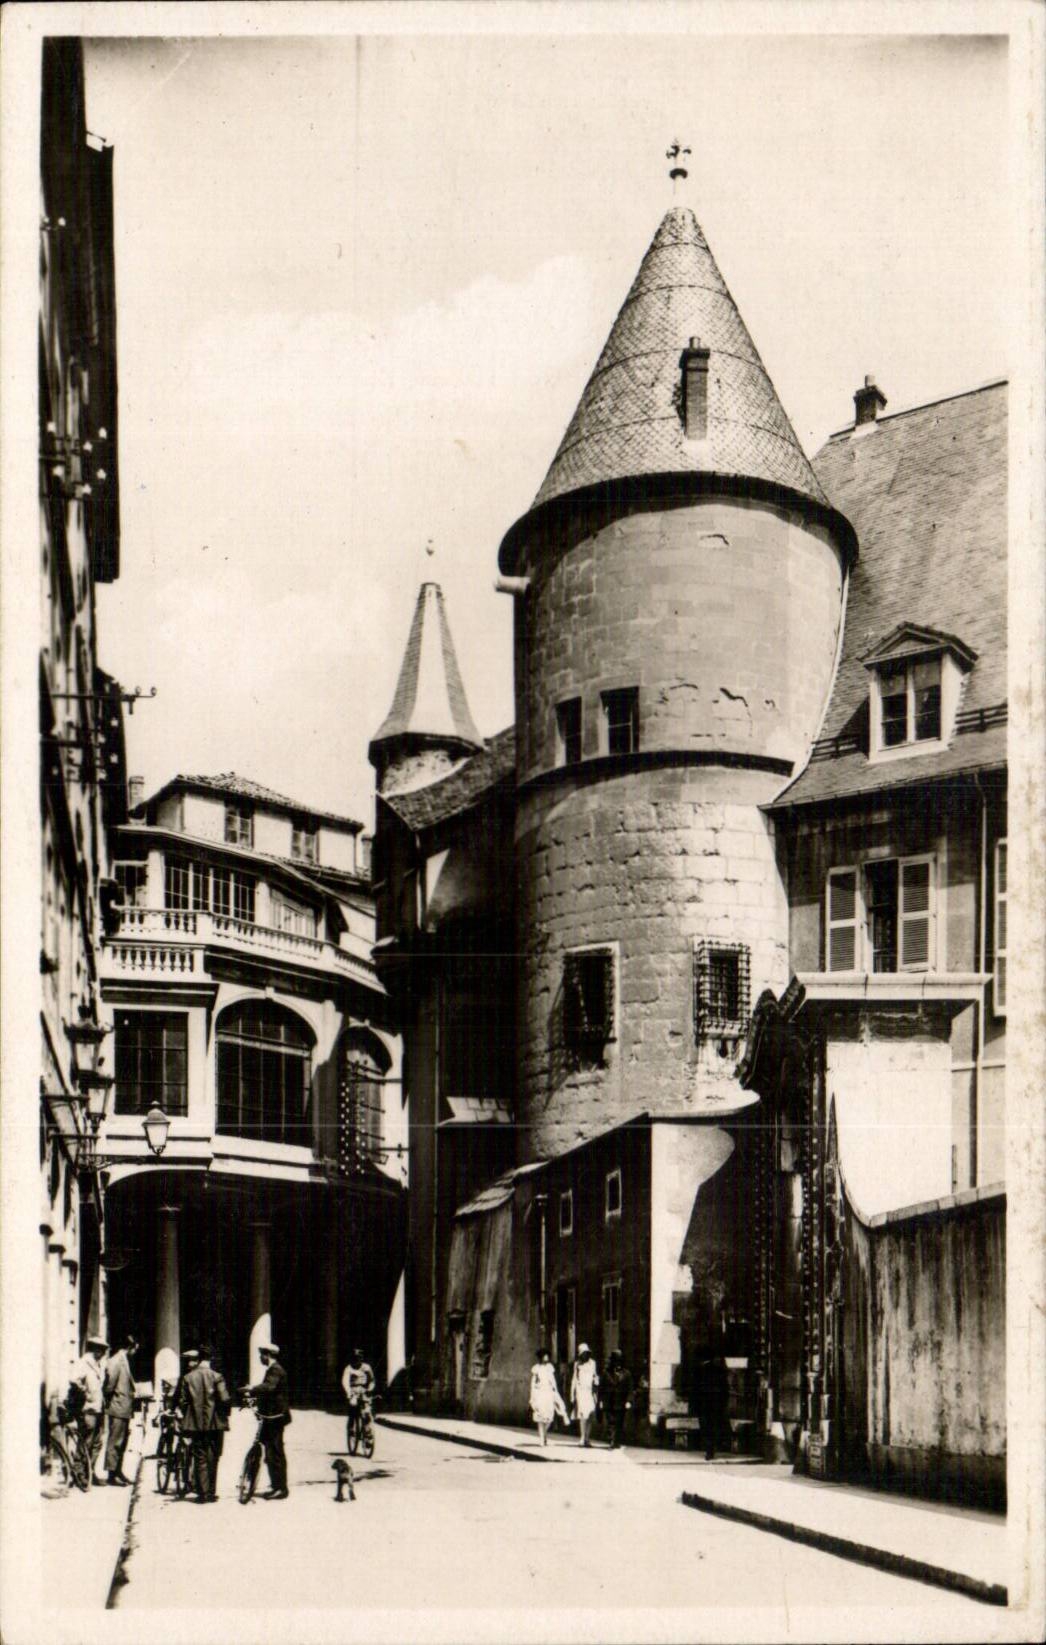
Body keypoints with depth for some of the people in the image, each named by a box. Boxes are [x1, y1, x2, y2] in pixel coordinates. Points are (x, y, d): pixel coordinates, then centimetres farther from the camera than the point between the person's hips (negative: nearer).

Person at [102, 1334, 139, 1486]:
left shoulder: (125, 1361, 17)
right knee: (115, 1442, -6)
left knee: (122, 1442, 15)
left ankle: (118, 1472, 23)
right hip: (118, 1409, -10)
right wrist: (108, 1399, -9)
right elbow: (109, 1382, -21)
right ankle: (111, 1474, -3)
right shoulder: (116, 1361, -15)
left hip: (125, 1410, 10)